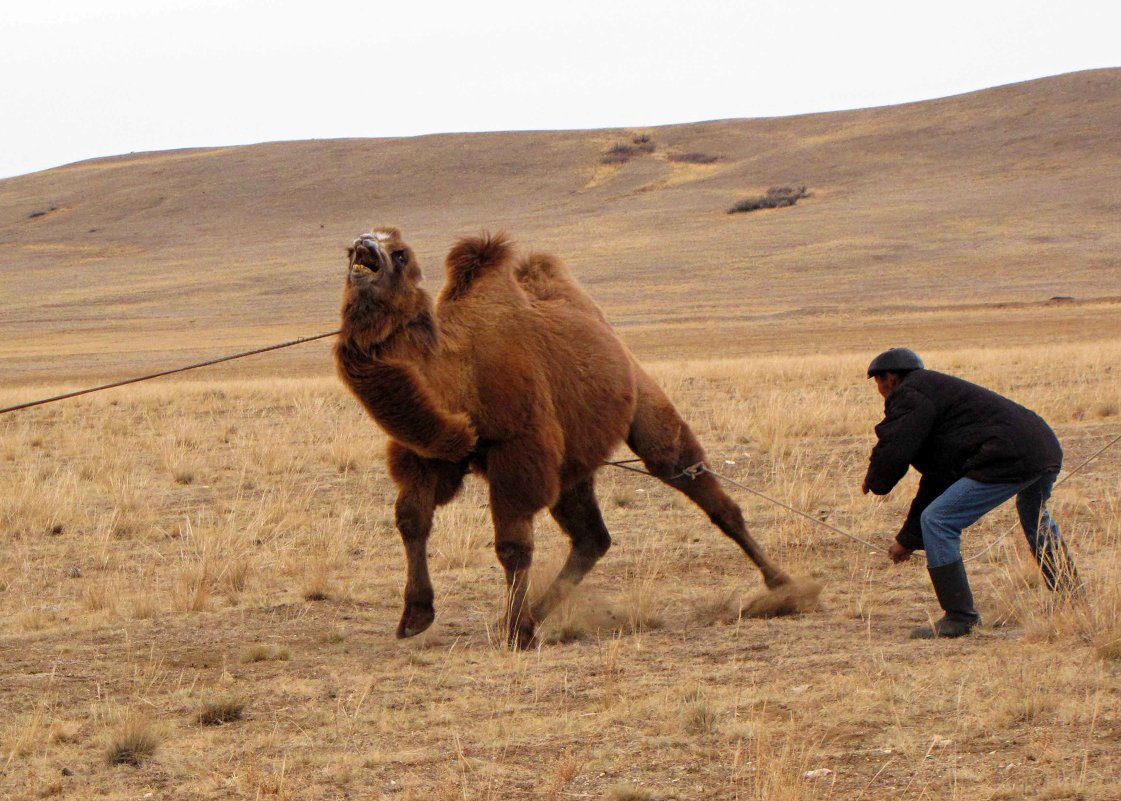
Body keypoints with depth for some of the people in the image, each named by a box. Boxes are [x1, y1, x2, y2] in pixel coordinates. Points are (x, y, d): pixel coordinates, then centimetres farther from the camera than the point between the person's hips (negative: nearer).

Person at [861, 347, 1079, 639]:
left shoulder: (910, 394, -1)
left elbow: (893, 453, -12)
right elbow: (937, 479, 33)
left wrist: (875, 481, 13)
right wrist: (908, 538, 36)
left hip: (1010, 459, -10)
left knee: (937, 521, -7)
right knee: (1036, 519, 38)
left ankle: (959, 617, -3)